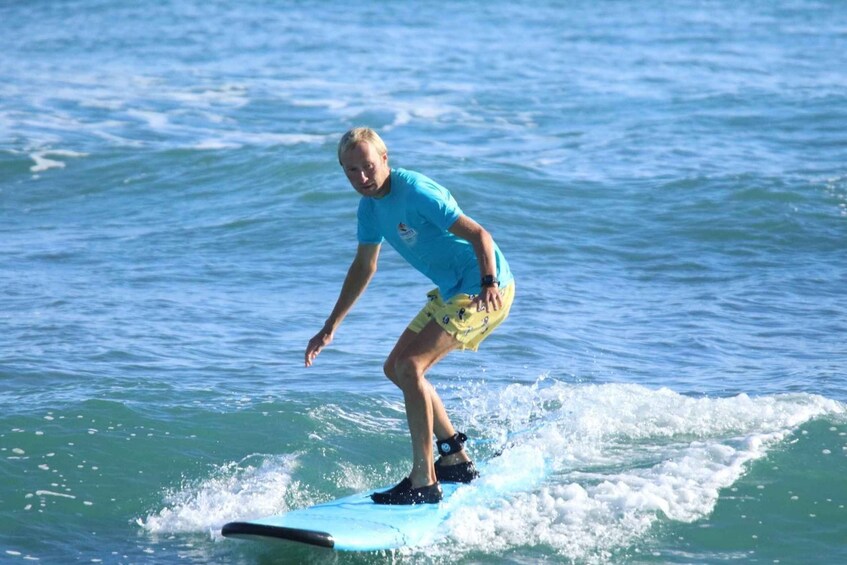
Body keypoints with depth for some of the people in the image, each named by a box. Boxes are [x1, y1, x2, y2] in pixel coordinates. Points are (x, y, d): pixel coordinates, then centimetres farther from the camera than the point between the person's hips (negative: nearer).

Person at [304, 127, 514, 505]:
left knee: (410, 366, -21)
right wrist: (330, 328, 22)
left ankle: (424, 482, -19)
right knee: (396, 368, 13)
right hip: (453, 291, 10)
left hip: (484, 290, -10)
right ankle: (456, 460, 22)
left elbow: (479, 235, -26)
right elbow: (364, 267, 20)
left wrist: (489, 283, -44)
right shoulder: (371, 205, 6)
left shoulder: (415, 192, -21)